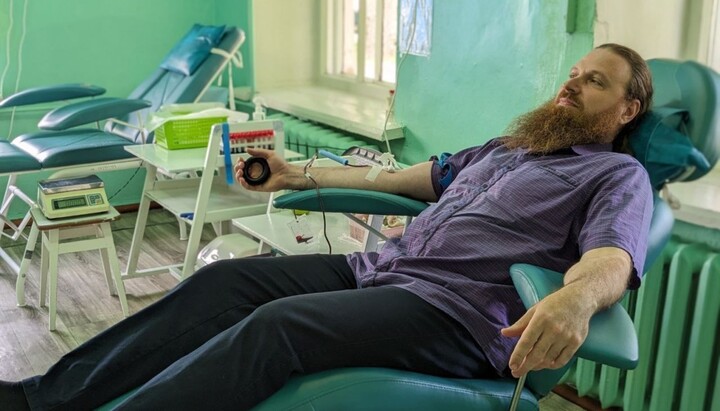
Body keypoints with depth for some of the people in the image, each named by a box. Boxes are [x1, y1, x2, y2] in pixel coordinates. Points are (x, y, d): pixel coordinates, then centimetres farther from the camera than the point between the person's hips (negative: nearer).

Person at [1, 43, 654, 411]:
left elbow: (613, 261, -16)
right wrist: (301, 176, 26)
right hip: (379, 268, 8)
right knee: (224, 280, -8)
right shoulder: (508, 147, 26)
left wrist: (575, 298, -42)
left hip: (456, 313, -7)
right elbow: (402, 177, 27)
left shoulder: (618, 176, 5)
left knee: (277, 325, -29)